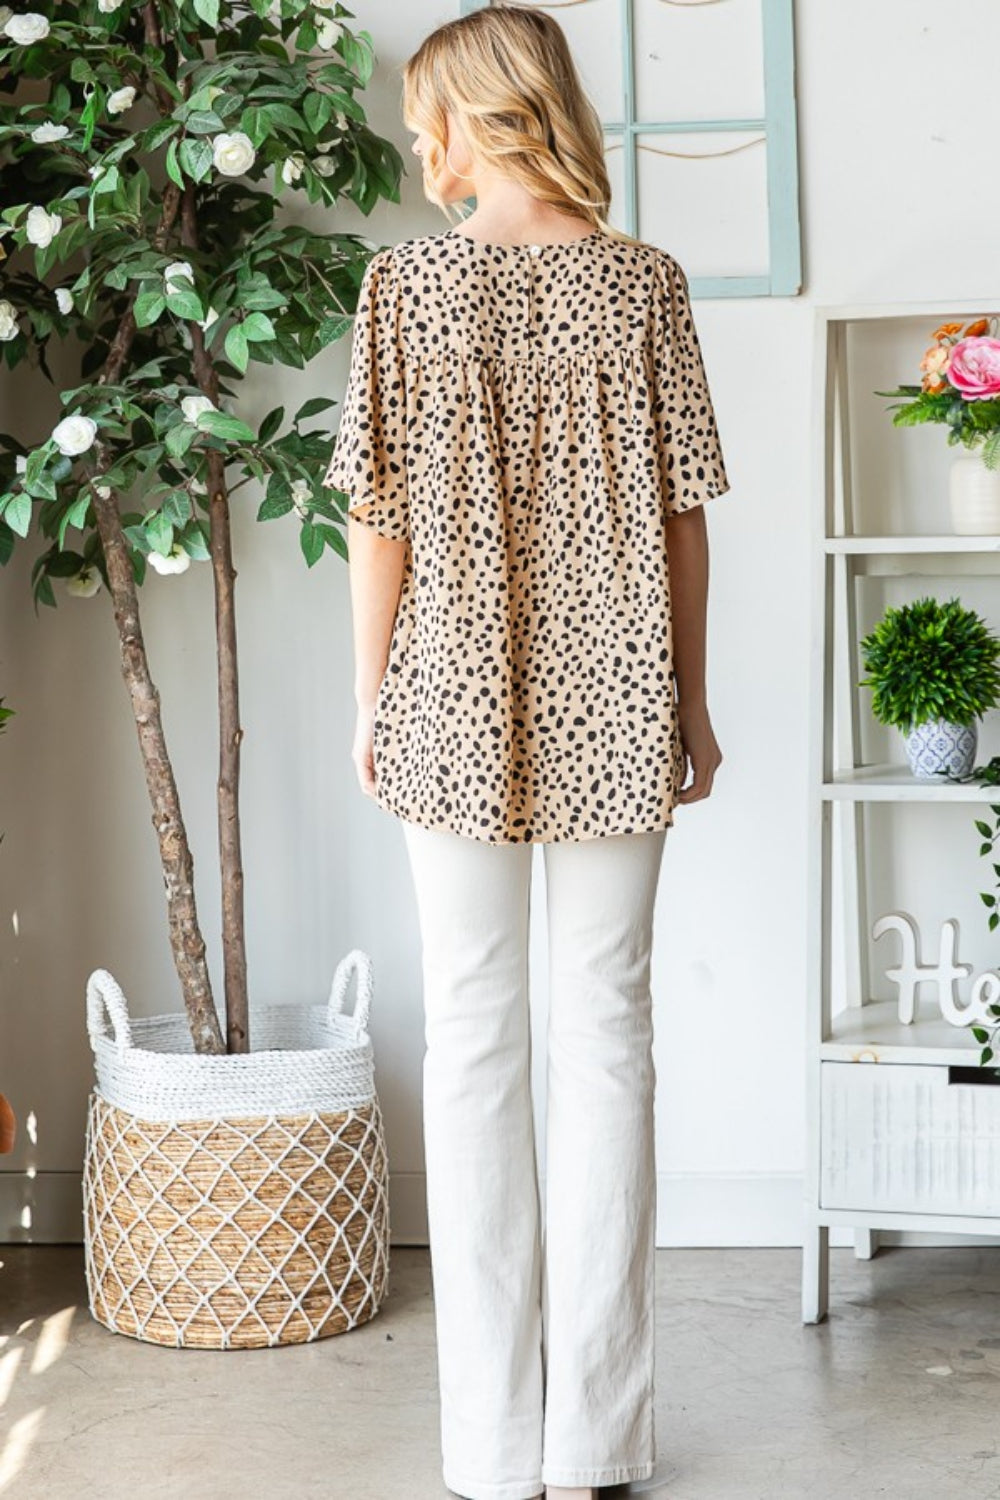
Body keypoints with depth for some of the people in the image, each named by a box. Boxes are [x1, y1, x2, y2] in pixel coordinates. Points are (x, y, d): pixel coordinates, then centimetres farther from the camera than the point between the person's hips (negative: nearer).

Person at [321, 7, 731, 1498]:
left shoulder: (405, 280, -3)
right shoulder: (645, 279, 0)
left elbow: (380, 513, -3)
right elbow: (680, 509, 1)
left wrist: (372, 696, 7)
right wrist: (690, 698, 10)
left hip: (458, 703, -1)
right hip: (613, 705, 1)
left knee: (472, 1041, 6)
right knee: (605, 1032, 7)